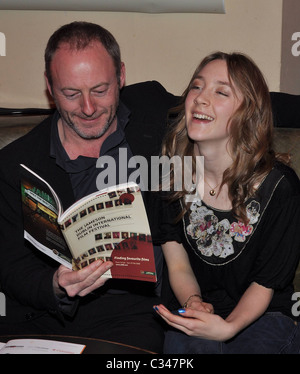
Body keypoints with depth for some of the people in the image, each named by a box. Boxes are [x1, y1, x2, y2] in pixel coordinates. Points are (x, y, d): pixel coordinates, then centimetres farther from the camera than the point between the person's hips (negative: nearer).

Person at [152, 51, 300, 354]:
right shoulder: (170, 171, -7)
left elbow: (265, 283, -8)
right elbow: (178, 266, 0)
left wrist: (227, 327, -26)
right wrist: (193, 303, -22)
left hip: (260, 315, 0)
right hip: (195, 310, 1)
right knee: (197, 347, -32)